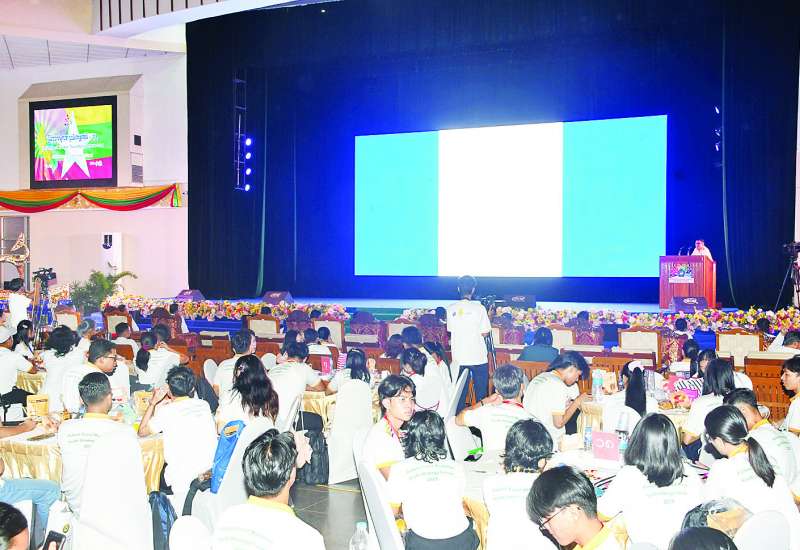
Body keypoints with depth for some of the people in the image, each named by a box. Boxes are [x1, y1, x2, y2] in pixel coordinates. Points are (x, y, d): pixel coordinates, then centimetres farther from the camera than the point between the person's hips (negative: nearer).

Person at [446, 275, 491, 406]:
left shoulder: (451, 308, -1)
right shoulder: (479, 307, -10)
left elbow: (450, 330, 6)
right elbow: (484, 333, -7)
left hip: (459, 358, 3)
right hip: (478, 357, -3)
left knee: (460, 394, 11)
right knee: (481, 393, 8)